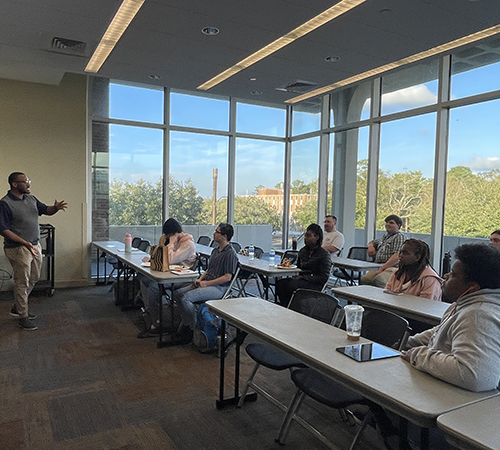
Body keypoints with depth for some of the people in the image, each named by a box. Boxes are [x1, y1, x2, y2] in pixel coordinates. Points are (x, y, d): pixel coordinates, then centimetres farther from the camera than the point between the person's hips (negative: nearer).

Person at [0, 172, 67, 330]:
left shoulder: (31, 199, 8)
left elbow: (46, 210, 16)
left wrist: (56, 207, -8)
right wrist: (24, 243, -25)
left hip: (35, 246, 8)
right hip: (18, 249, -8)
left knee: (33, 279, 18)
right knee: (22, 283, 1)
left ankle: (17, 308, 35)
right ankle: (23, 317, 14)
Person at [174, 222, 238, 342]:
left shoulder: (230, 254, -13)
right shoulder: (215, 251, 17)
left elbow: (227, 277, -17)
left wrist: (206, 283, -16)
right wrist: (200, 279, 4)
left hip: (219, 287, -9)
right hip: (206, 284, 10)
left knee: (185, 298, -23)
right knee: (177, 293, -3)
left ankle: (193, 329, -7)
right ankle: (186, 323, 5)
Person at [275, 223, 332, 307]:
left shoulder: (324, 254, -4)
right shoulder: (303, 251, 16)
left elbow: (323, 278, -9)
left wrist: (303, 277, -15)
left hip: (315, 284, -6)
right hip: (302, 280, 6)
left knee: (291, 285, -34)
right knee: (280, 283, -23)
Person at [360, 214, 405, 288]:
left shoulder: (399, 237, 2)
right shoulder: (385, 236, 26)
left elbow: (397, 256, -13)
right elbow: (372, 242, 47)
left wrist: (382, 268, -20)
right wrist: (371, 245, 20)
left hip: (390, 267, -7)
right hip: (377, 266, 7)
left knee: (378, 280, -39)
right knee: (363, 279, -25)